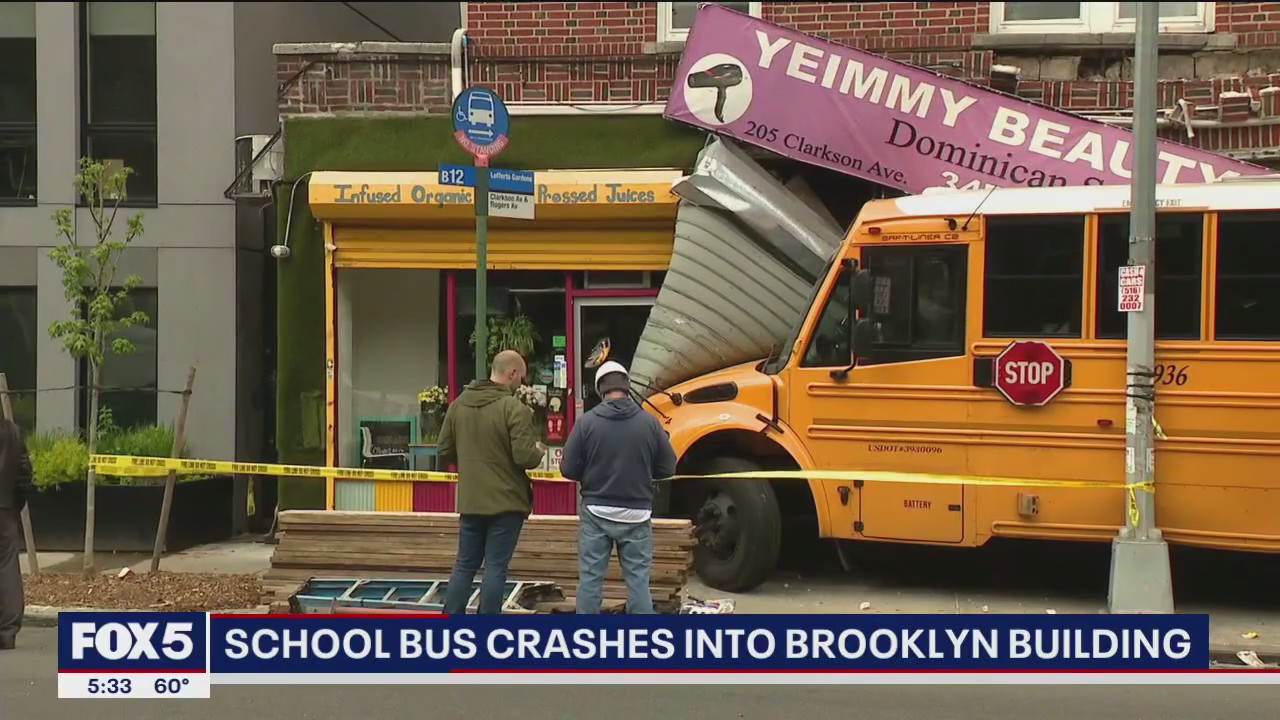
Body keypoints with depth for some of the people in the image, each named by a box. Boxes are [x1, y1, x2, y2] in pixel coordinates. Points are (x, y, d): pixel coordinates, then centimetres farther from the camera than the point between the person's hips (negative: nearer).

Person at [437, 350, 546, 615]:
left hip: (470, 501, 5)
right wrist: (539, 452, 2)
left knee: (465, 565, 13)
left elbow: (444, 450, 8)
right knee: (496, 567, 1)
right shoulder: (514, 408, -16)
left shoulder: (459, 404, 3)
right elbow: (525, 457, -19)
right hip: (506, 502, -5)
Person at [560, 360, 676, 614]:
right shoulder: (649, 422, -5)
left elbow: (569, 469, -5)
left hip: (596, 513, 0)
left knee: (590, 578, 6)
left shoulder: (587, 422, -8)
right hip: (636, 515, 1)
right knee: (638, 579, 6)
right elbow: (667, 468, 2)